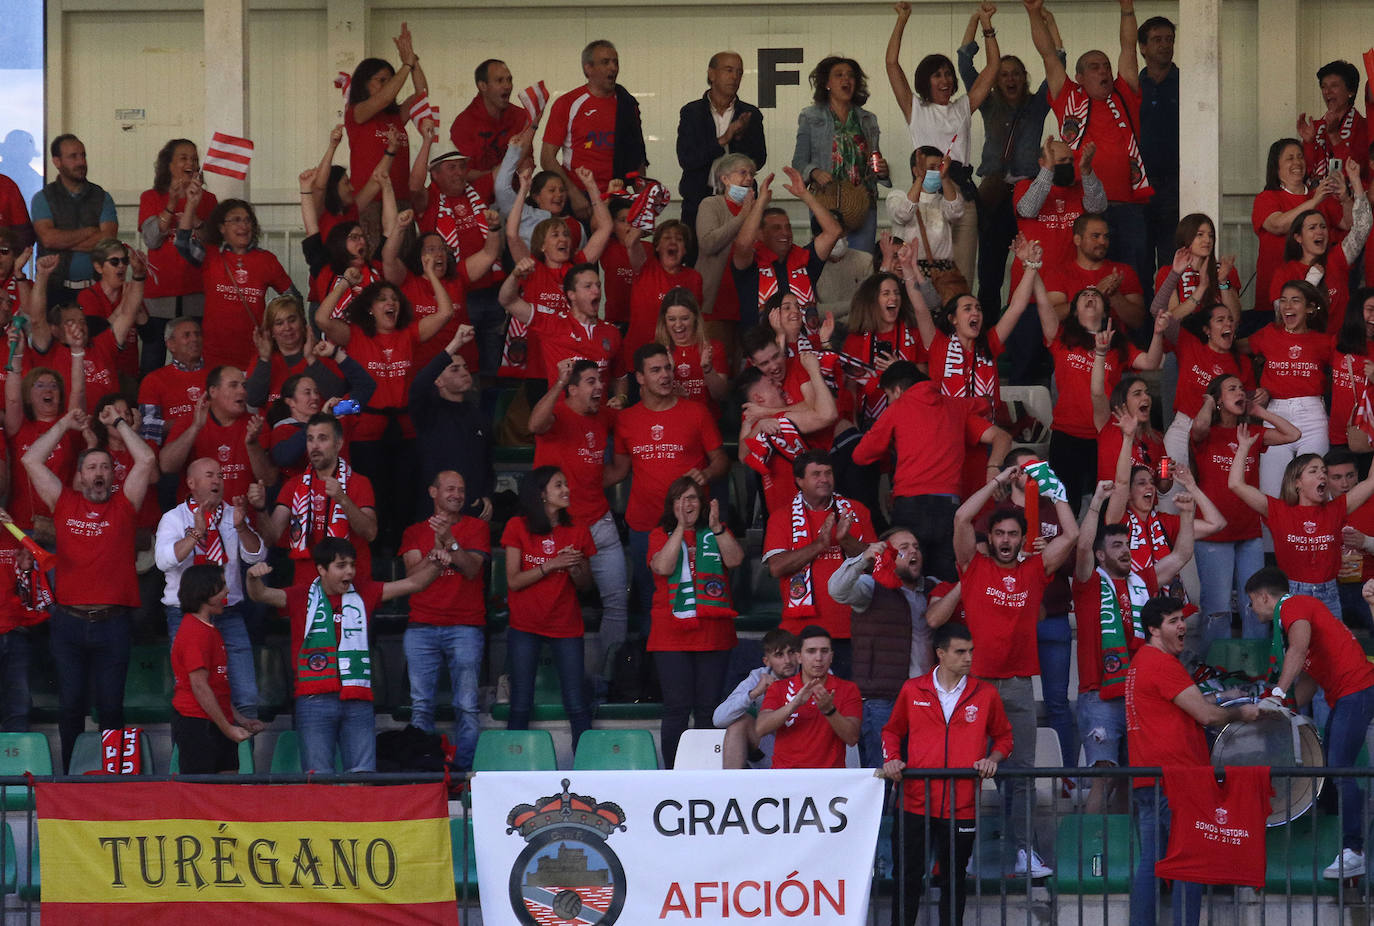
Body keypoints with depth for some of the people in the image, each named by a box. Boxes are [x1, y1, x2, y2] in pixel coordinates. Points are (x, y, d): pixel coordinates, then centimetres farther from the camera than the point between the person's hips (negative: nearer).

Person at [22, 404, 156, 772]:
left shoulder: (123, 504, 7)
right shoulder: (64, 503, 11)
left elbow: (147, 460, 0)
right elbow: (30, 460, 9)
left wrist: (118, 423, 7)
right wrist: (65, 425, 12)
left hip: (112, 621, -1)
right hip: (69, 619, 1)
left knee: (110, 706, 1)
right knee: (70, 705, 4)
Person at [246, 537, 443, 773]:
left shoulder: (363, 593, 12)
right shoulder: (303, 596, 5)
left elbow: (412, 584, 14)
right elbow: (261, 595, -4)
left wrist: (434, 565, -3)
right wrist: (254, 578, -26)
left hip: (357, 701, 2)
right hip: (315, 700, -2)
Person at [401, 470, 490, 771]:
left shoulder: (476, 527, 11)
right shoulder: (414, 532, 16)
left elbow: (472, 569, -2)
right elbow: (413, 574, 3)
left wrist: (450, 541, -16)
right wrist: (437, 547, -10)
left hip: (464, 627, -1)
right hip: (422, 628, 1)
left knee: (466, 706, -8)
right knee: (421, 705, -4)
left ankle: (463, 768, -7)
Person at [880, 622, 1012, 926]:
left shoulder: (986, 694, 4)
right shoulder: (912, 690, 4)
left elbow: (1004, 736, 16)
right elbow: (892, 730, 17)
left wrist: (993, 758, -4)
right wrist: (891, 758, -1)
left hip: (961, 807, 1)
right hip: (915, 803, -1)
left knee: (954, 883, 9)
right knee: (907, 878, 0)